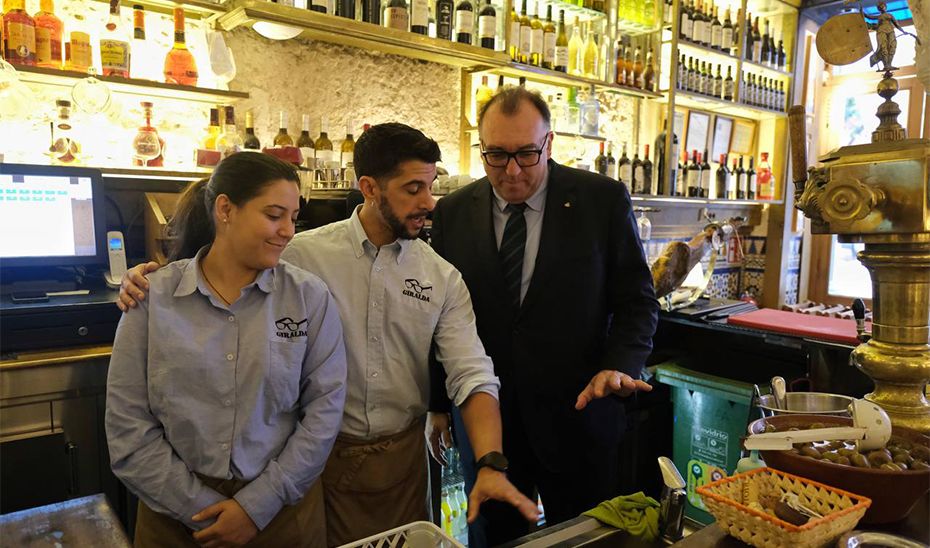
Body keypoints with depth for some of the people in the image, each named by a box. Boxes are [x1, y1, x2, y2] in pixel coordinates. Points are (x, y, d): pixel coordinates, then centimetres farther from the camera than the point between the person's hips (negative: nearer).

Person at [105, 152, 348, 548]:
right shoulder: (153, 298, -7)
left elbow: (324, 408, -9)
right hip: (177, 515, 0)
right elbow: (127, 426, -7)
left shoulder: (310, 297, -8)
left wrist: (257, 504, -12)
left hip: (283, 509, 0)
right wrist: (204, 510, -10)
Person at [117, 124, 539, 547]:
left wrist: (490, 465, -22)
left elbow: (472, 374, -11)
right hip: (324, 451, -2)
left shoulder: (443, 278, -6)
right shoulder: (304, 254, -12)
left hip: (404, 453, 2)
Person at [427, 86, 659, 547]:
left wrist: (619, 366, -17)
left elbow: (637, 300, 0)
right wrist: (438, 404, 9)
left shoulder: (604, 200, -6)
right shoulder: (452, 213, -1)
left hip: (576, 413, -1)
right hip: (483, 417, 2)